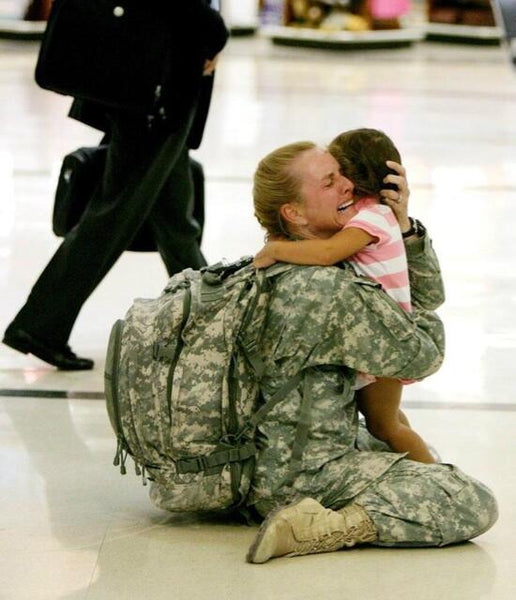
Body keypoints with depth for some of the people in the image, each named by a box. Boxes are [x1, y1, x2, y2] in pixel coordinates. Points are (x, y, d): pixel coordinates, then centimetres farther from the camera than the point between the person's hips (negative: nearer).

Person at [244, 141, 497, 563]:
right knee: (477, 506, -13)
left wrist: (403, 223, -3)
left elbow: (429, 295, 13)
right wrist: (428, 321, 10)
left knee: (428, 462, 33)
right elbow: (422, 358, -11)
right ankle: (322, 527, -17)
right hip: (305, 475, -10)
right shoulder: (337, 290, -23)